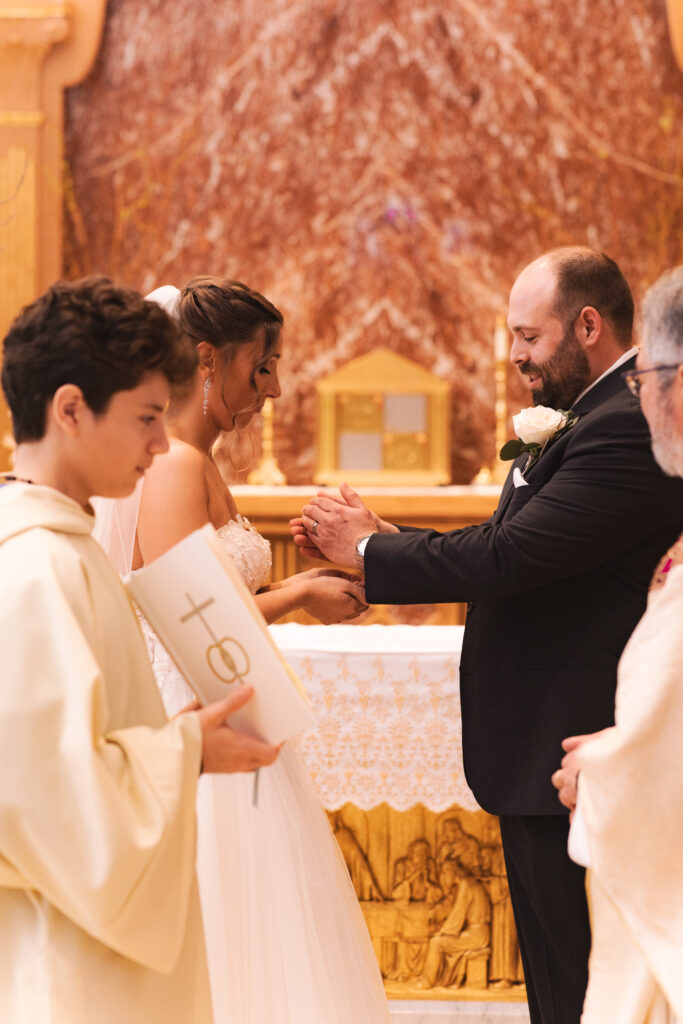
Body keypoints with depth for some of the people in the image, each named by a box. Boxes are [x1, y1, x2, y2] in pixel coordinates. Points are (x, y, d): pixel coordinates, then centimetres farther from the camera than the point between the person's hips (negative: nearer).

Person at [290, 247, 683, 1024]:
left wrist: (366, 550, -12)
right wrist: (381, 541, 3)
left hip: (567, 754, -11)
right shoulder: (601, 415, 13)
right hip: (554, 749, 11)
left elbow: (507, 557, -26)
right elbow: (511, 551, 13)